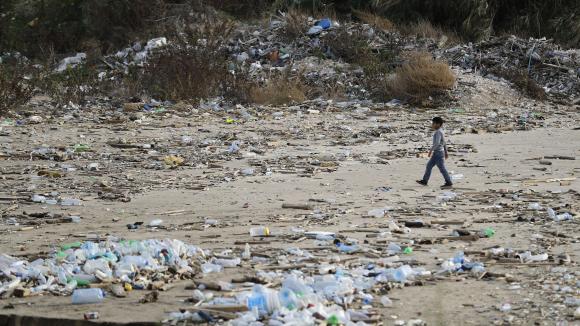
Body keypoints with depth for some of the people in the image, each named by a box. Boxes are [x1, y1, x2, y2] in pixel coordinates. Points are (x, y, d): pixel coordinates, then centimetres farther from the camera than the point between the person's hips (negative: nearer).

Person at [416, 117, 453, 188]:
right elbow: (444, 142, 21)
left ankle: (449, 183, -2)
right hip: (436, 153, 10)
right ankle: (424, 181, 16)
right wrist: (446, 152, 25)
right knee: (429, 165, 12)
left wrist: (431, 150, -24)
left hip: (439, 152, -10)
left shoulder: (438, 132, -16)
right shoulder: (440, 131, 14)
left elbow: (437, 142, -26)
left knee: (442, 168, -6)